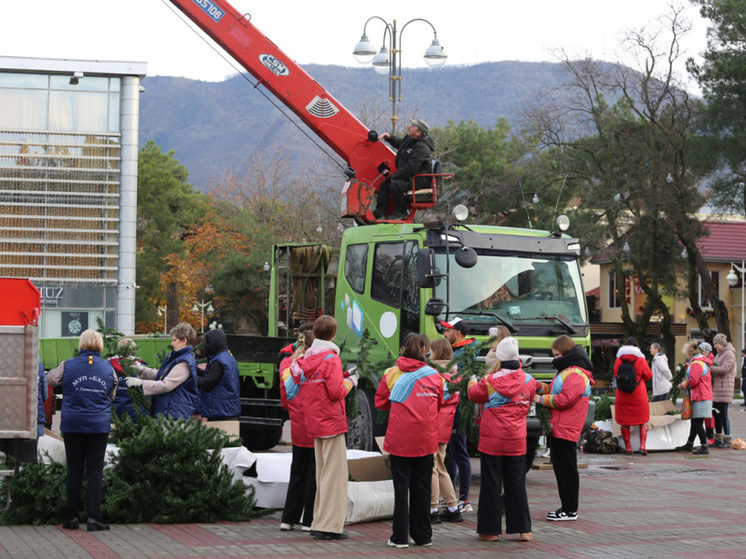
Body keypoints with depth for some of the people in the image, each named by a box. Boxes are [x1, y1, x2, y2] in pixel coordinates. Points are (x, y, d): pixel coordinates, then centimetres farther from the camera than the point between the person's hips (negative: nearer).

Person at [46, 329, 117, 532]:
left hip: (72, 426, 0)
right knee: (95, 471, 2)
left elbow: (51, 378, 16)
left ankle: (71, 517, 9)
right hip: (99, 427, 0)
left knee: (74, 471, 7)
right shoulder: (108, 369, 1)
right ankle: (93, 517, -4)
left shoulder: (68, 366, -3)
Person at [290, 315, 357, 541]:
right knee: (334, 472, -4)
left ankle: (319, 522, 18)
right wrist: (349, 382, 1)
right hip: (331, 421, -8)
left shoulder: (305, 359, 9)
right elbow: (336, 392, -19)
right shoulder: (331, 359, -14)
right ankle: (329, 525, -5)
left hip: (314, 422, 8)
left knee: (322, 473, 15)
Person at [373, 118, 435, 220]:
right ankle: (380, 212, 2)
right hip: (408, 176, 11)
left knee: (395, 185, -32)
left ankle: (401, 212, -15)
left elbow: (411, 168, -29)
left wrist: (394, 176, -21)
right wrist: (389, 137, 16)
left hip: (420, 180, -11)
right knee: (384, 184, 9)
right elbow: (400, 143, 34)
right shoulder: (410, 139, 9)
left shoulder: (422, 147, -24)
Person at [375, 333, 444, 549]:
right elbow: (440, 404, 14)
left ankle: (400, 536, 2)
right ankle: (422, 536, 14)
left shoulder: (391, 374, -3)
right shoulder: (434, 375, 0)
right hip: (426, 440, 1)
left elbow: (380, 402, 6)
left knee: (401, 485, 3)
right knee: (421, 486, 9)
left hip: (399, 439, -1)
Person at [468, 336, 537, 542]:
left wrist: (472, 382, 27)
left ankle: (490, 530, 7)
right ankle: (523, 529, 11)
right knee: (517, 485, 10)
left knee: (491, 485, 4)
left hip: (492, 440, -3)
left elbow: (474, 394, 5)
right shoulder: (528, 381, -2)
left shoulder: (490, 381, -12)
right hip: (517, 441, 3)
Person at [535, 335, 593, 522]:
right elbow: (555, 391, 25)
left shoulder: (576, 374, -15)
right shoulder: (565, 371, 21)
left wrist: (542, 399, -12)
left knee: (567, 469, -7)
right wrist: (538, 387, 9)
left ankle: (570, 510, -3)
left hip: (566, 429, -11)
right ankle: (566, 507, 20)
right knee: (560, 468, 14)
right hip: (558, 428, 11)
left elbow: (565, 399, -22)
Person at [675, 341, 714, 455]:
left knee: (697, 423, -9)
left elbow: (693, 381, -19)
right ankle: (689, 445, 25)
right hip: (704, 396, 11)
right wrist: (688, 367, 22)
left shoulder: (696, 364, -14)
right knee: (695, 422, 17)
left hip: (700, 398, -11)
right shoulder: (702, 362, 19)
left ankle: (705, 447, -9)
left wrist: (682, 386, -3)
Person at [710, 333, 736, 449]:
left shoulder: (729, 354, -10)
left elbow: (723, 369, -19)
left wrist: (709, 368, -15)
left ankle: (728, 441, -2)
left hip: (724, 389, -9)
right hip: (716, 388, 9)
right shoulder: (719, 354, 19)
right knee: (716, 414, 10)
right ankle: (718, 439, 18)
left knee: (723, 414, -8)